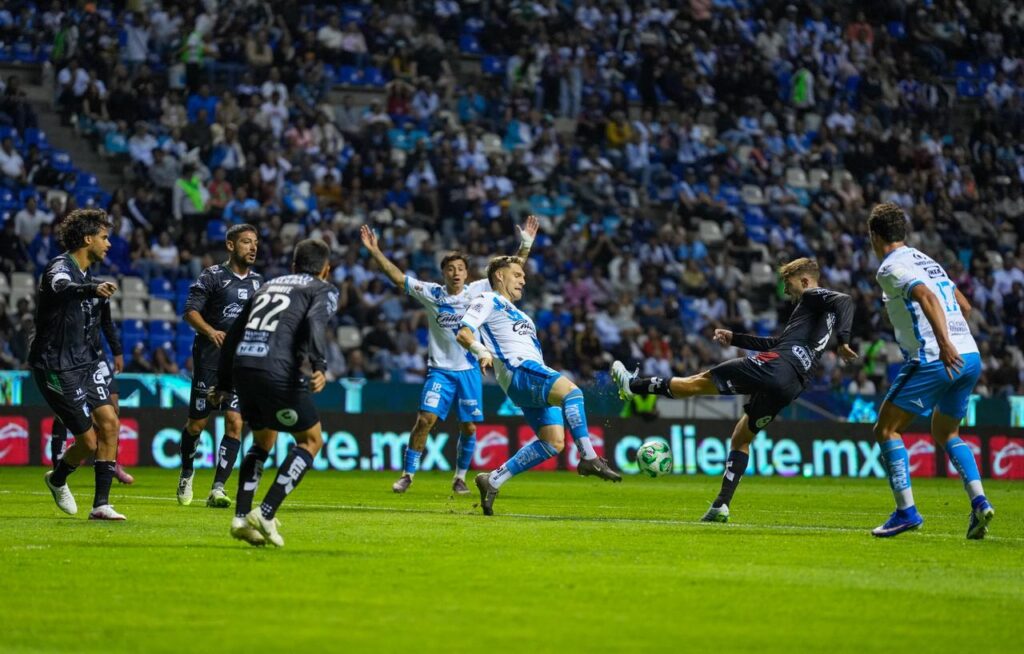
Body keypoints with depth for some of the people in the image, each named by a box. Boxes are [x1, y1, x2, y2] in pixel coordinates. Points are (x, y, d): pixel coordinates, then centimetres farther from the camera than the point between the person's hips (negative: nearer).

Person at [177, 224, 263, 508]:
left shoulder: (258, 281, 14)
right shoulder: (213, 276, -3)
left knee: (235, 422, -10)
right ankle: (187, 474, 29)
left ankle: (218, 488, -8)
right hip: (210, 358, -4)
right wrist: (210, 332, -26)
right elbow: (190, 310, -10)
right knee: (197, 422, 4)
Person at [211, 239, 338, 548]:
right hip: (278, 371, -6)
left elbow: (234, 334, 29)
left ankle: (241, 517, 17)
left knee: (263, 441, 27)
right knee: (311, 440, 11)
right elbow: (315, 322, -12)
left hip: (242, 367, 6)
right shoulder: (324, 290, 12)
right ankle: (265, 514, -1)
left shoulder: (270, 285, 29)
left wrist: (223, 384, 36)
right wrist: (320, 366, -24)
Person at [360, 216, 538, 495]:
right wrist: (375, 251, -9)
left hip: (469, 370, 1)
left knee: (469, 426, 2)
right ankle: (407, 474, -3)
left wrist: (525, 246, -7)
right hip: (440, 369, -1)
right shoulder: (431, 293, -1)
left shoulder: (477, 290, 1)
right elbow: (398, 276, -3)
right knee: (425, 420, -12)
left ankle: (460, 477, 19)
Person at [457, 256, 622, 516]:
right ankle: (589, 458, -35)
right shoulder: (488, 302, 7)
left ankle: (492, 480, 1)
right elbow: (463, 333, -8)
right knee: (571, 391, -32)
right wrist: (482, 352, -26)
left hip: (535, 373, 10)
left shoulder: (514, 312, 35)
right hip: (518, 371, -10)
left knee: (554, 441, -4)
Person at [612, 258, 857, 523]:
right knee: (742, 438, 18)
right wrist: (735, 338, 39)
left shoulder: (813, 297, 7)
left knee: (701, 382, 2)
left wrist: (843, 340, -30)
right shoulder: (820, 311, 33)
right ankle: (721, 506, 9)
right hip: (792, 388, 9)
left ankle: (633, 385, 11)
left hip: (777, 366, -9)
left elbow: (843, 300, -16)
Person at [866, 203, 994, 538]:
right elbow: (964, 306, 27)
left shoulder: (891, 268, -4)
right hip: (970, 356, 8)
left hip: (934, 360, -8)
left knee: (886, 429, 3)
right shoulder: (927, 261, 22)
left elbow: (926, 296, -22)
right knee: (946, 433, 23)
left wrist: (944, 342, -32)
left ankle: (906, 509, -4)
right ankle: (979, 501, 4)